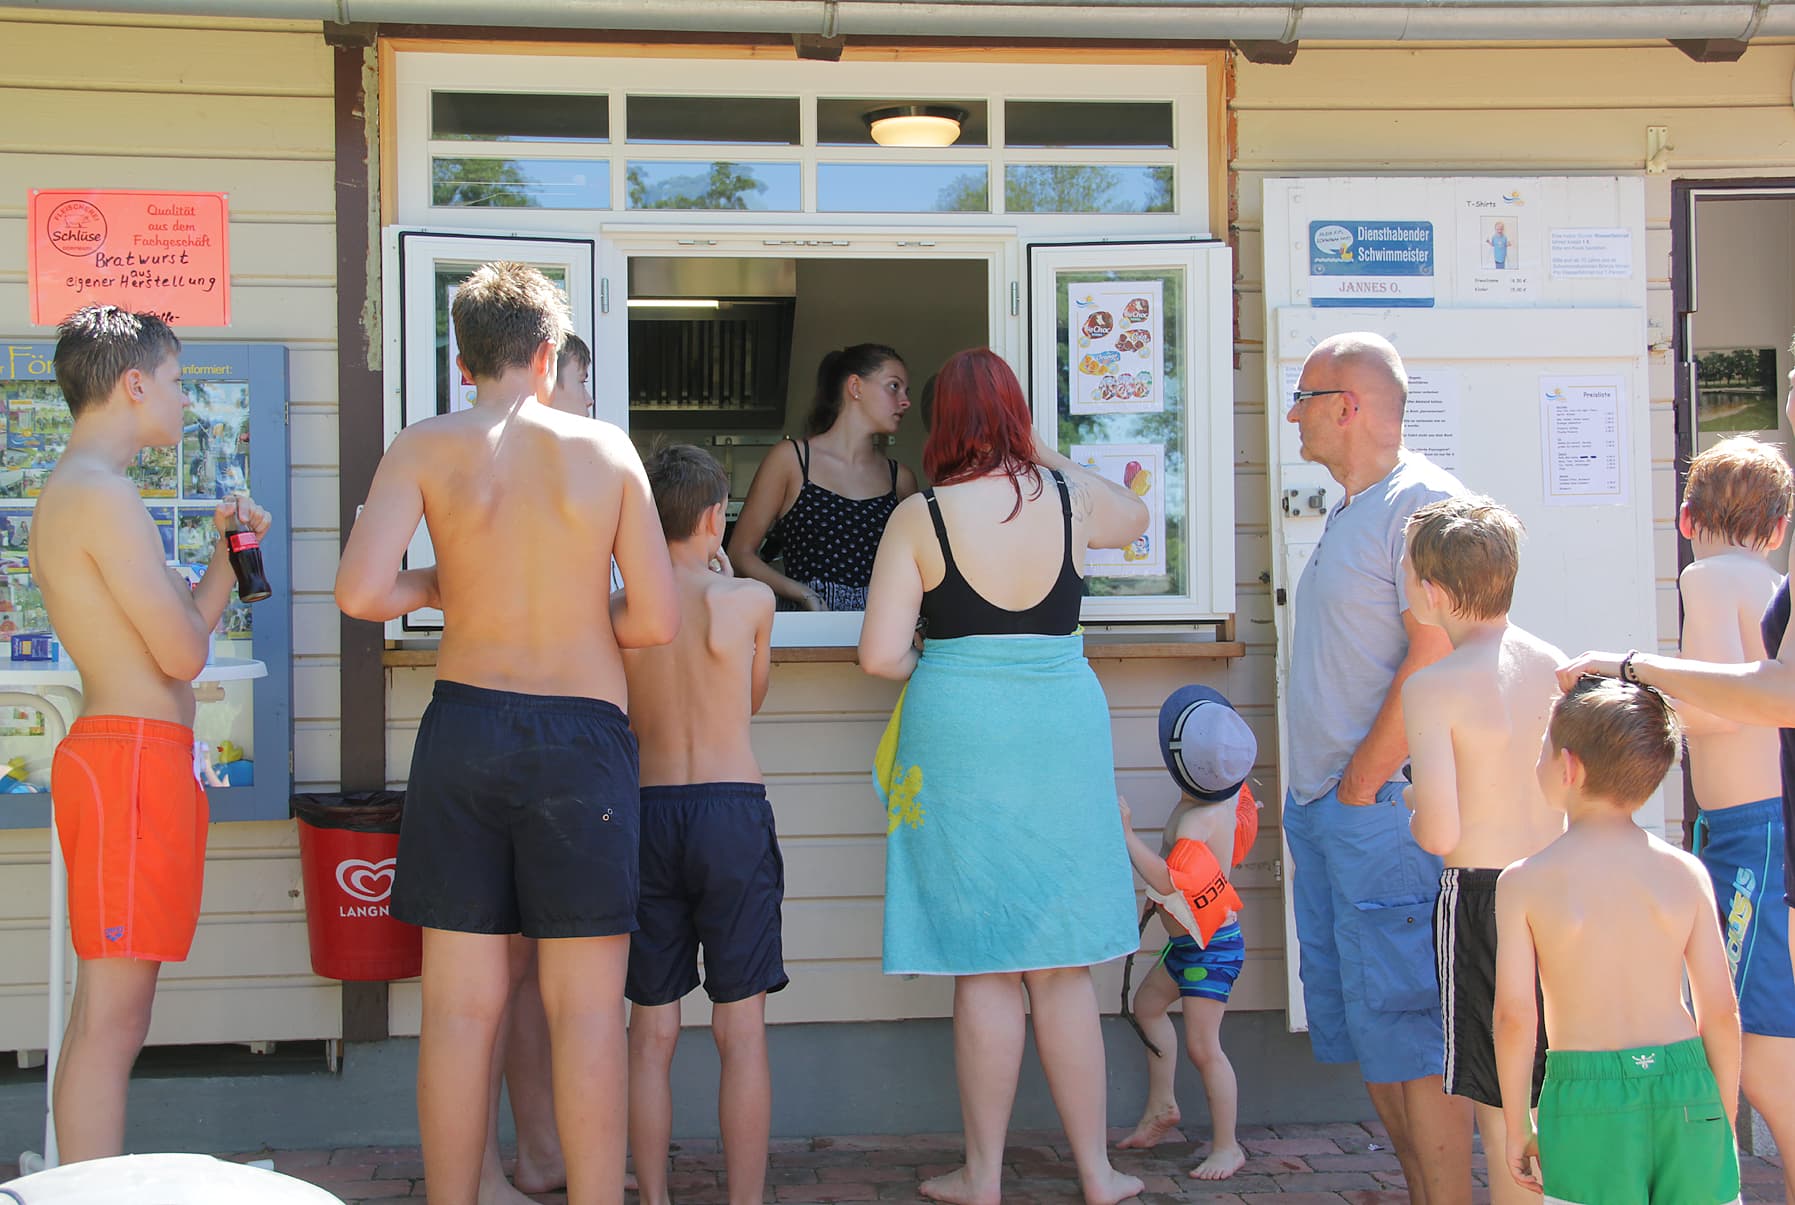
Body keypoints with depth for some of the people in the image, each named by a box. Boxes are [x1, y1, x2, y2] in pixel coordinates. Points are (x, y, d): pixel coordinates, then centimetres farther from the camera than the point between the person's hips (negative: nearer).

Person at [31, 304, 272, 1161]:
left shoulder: (66, 493, 19)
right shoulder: (103, 494, -14)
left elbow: (179, 630, 19)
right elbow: (185, 654, -16)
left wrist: (228, 551, 13)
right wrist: (187, 604, 4)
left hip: (120, 756, 11)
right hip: (135, 756, -11)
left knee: (111, 1013, 14)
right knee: (111, 1015, -9)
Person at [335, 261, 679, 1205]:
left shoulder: (426, 447, 0)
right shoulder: (607, 450, 1)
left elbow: (360, 592, -13)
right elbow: (657, 620, -1)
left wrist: (430, 587, 8)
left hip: (463, 728, 1)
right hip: (582, 735, -1)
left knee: (461, 1008, 8)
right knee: (585, 1011, 4)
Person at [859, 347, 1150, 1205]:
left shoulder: (919, 518, -7)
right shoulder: (1073, 498, 1)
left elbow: (879, 655, -11)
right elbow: (1134, 517, 26)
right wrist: (1045, 457, 32)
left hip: (959, 729, -2)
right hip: (1065, 724, 2)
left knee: (984, 971, 5)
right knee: (1064, 969, 11)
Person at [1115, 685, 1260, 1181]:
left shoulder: (1199, 821, -30)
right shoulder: (1224, 799, -3)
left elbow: (1166, 880, -41)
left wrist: (1125, 832, -40)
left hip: (1210, 947, -11)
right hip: (1189, 943, 11)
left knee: (1202, 1046, -7)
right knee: (1148, 1004, 24)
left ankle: (1227, 1146, 4)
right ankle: (1161, 1107, 36)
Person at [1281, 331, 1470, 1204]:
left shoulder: (1422, 501, -12)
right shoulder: (1348, 512, 18)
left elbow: (1433, 660, -20)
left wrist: (1360, 787, -16)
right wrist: (1311, 796, 16)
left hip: (1383, 805, -10)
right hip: (1323, 805, 10)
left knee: (1405, 1025, -6)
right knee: (1352, 1019, 14)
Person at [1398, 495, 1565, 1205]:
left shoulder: (1432, 688, -17)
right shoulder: (1556, 666, 1)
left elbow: (1439, 833, -22)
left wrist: (1410, 813, -1)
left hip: (1478, 900, -6)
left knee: (1502, 1117, 6)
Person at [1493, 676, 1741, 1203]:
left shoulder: (1523, 882, -6)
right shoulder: (1686, 872, 1)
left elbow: (1515, 1015, -8)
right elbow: (1721, 1010, 1)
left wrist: (1517, 1127, 3)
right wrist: (1725, 1118, 13)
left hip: (1586, 1096, -2)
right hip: (1687, 1084, 2)